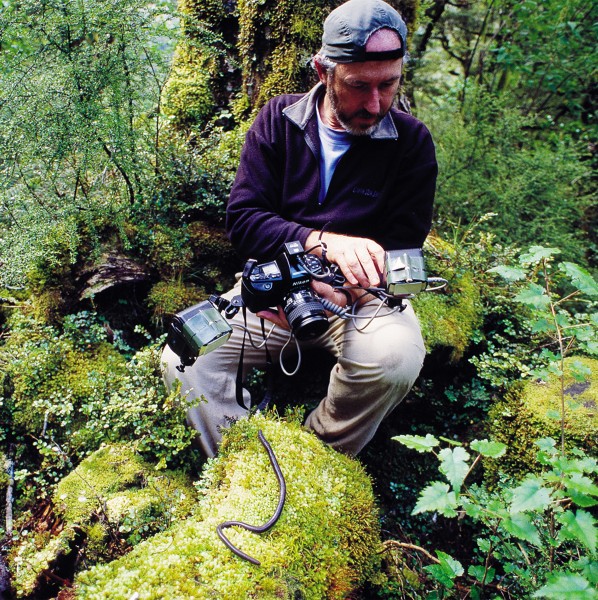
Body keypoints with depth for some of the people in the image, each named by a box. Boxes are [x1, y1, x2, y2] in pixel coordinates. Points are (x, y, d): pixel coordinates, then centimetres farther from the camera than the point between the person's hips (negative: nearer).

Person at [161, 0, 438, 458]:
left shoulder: (412, 141, -3)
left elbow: (401, 249, -5)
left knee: (396, 356, -34)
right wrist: (323, 241, -26)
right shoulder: (279, 120, 0)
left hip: (359, 295, -1)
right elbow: (242, 219, -8)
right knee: (182, 358, -19)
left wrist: (333, 290, -23)